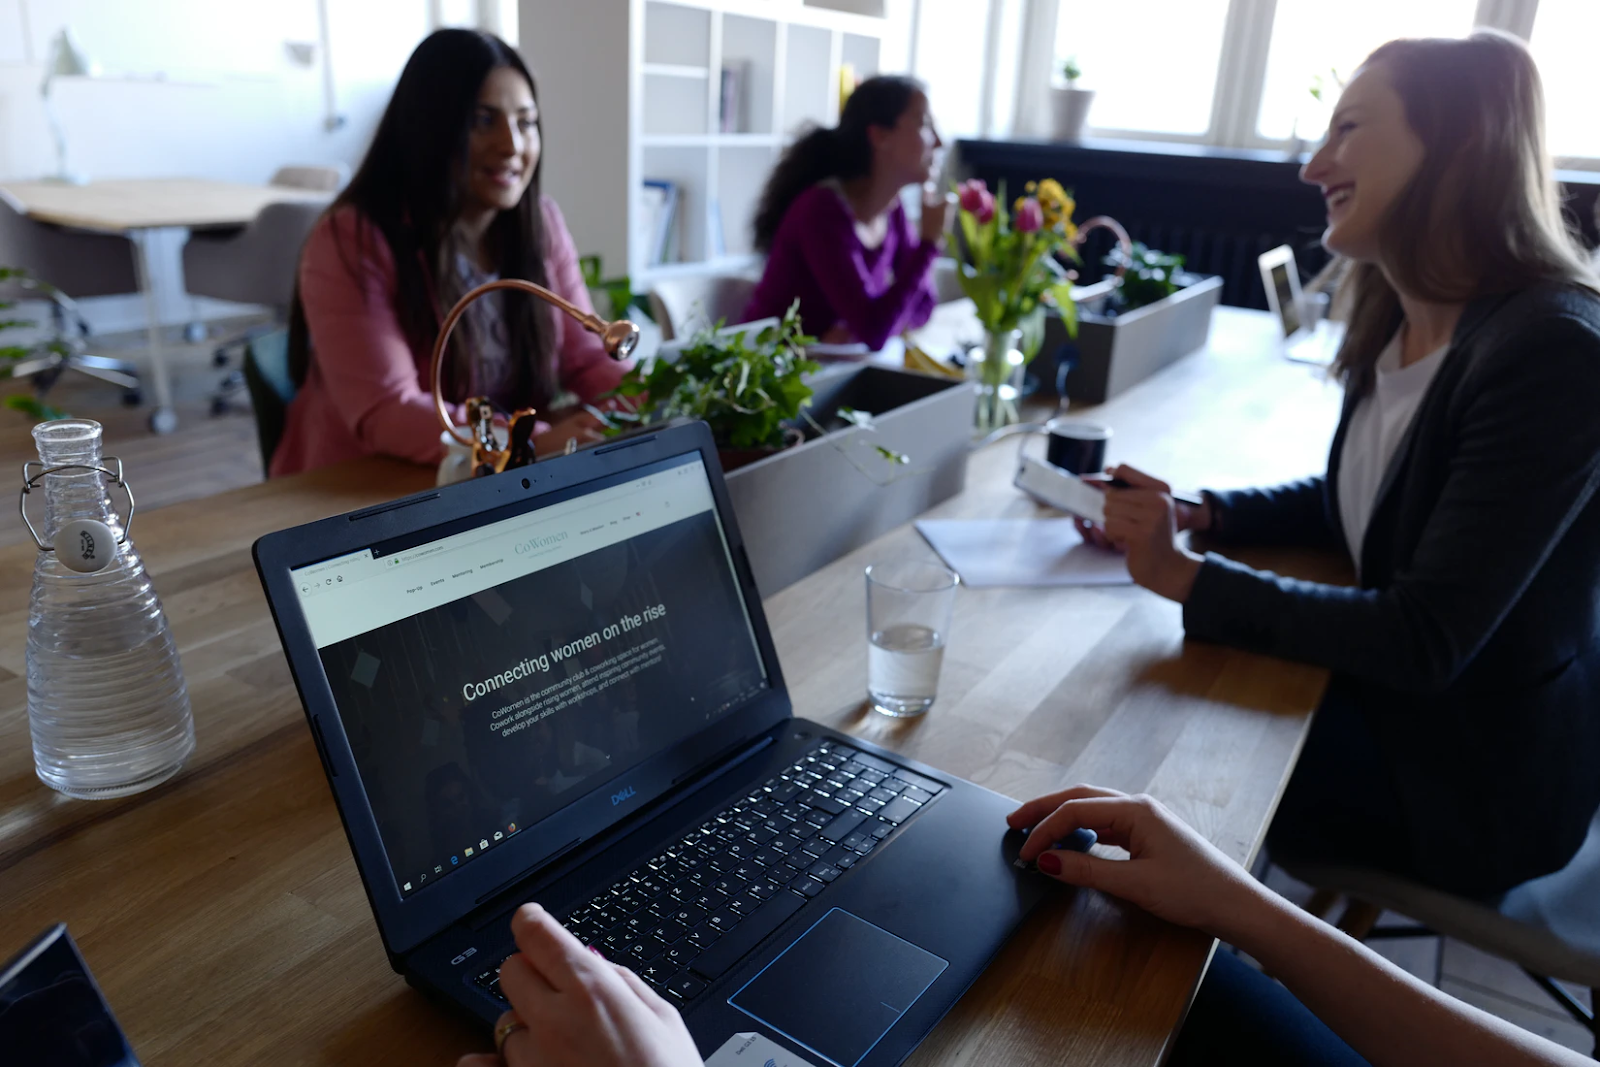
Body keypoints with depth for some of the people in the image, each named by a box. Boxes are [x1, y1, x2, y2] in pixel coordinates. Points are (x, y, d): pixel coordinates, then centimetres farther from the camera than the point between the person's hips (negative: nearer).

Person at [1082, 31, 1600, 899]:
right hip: (1397, 691, 7)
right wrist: (1195, 515, -4)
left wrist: (1183, 575, -25)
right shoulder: (1398, 323, -3)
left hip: (1481, 772, -7)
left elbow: (1424, 642, -27)